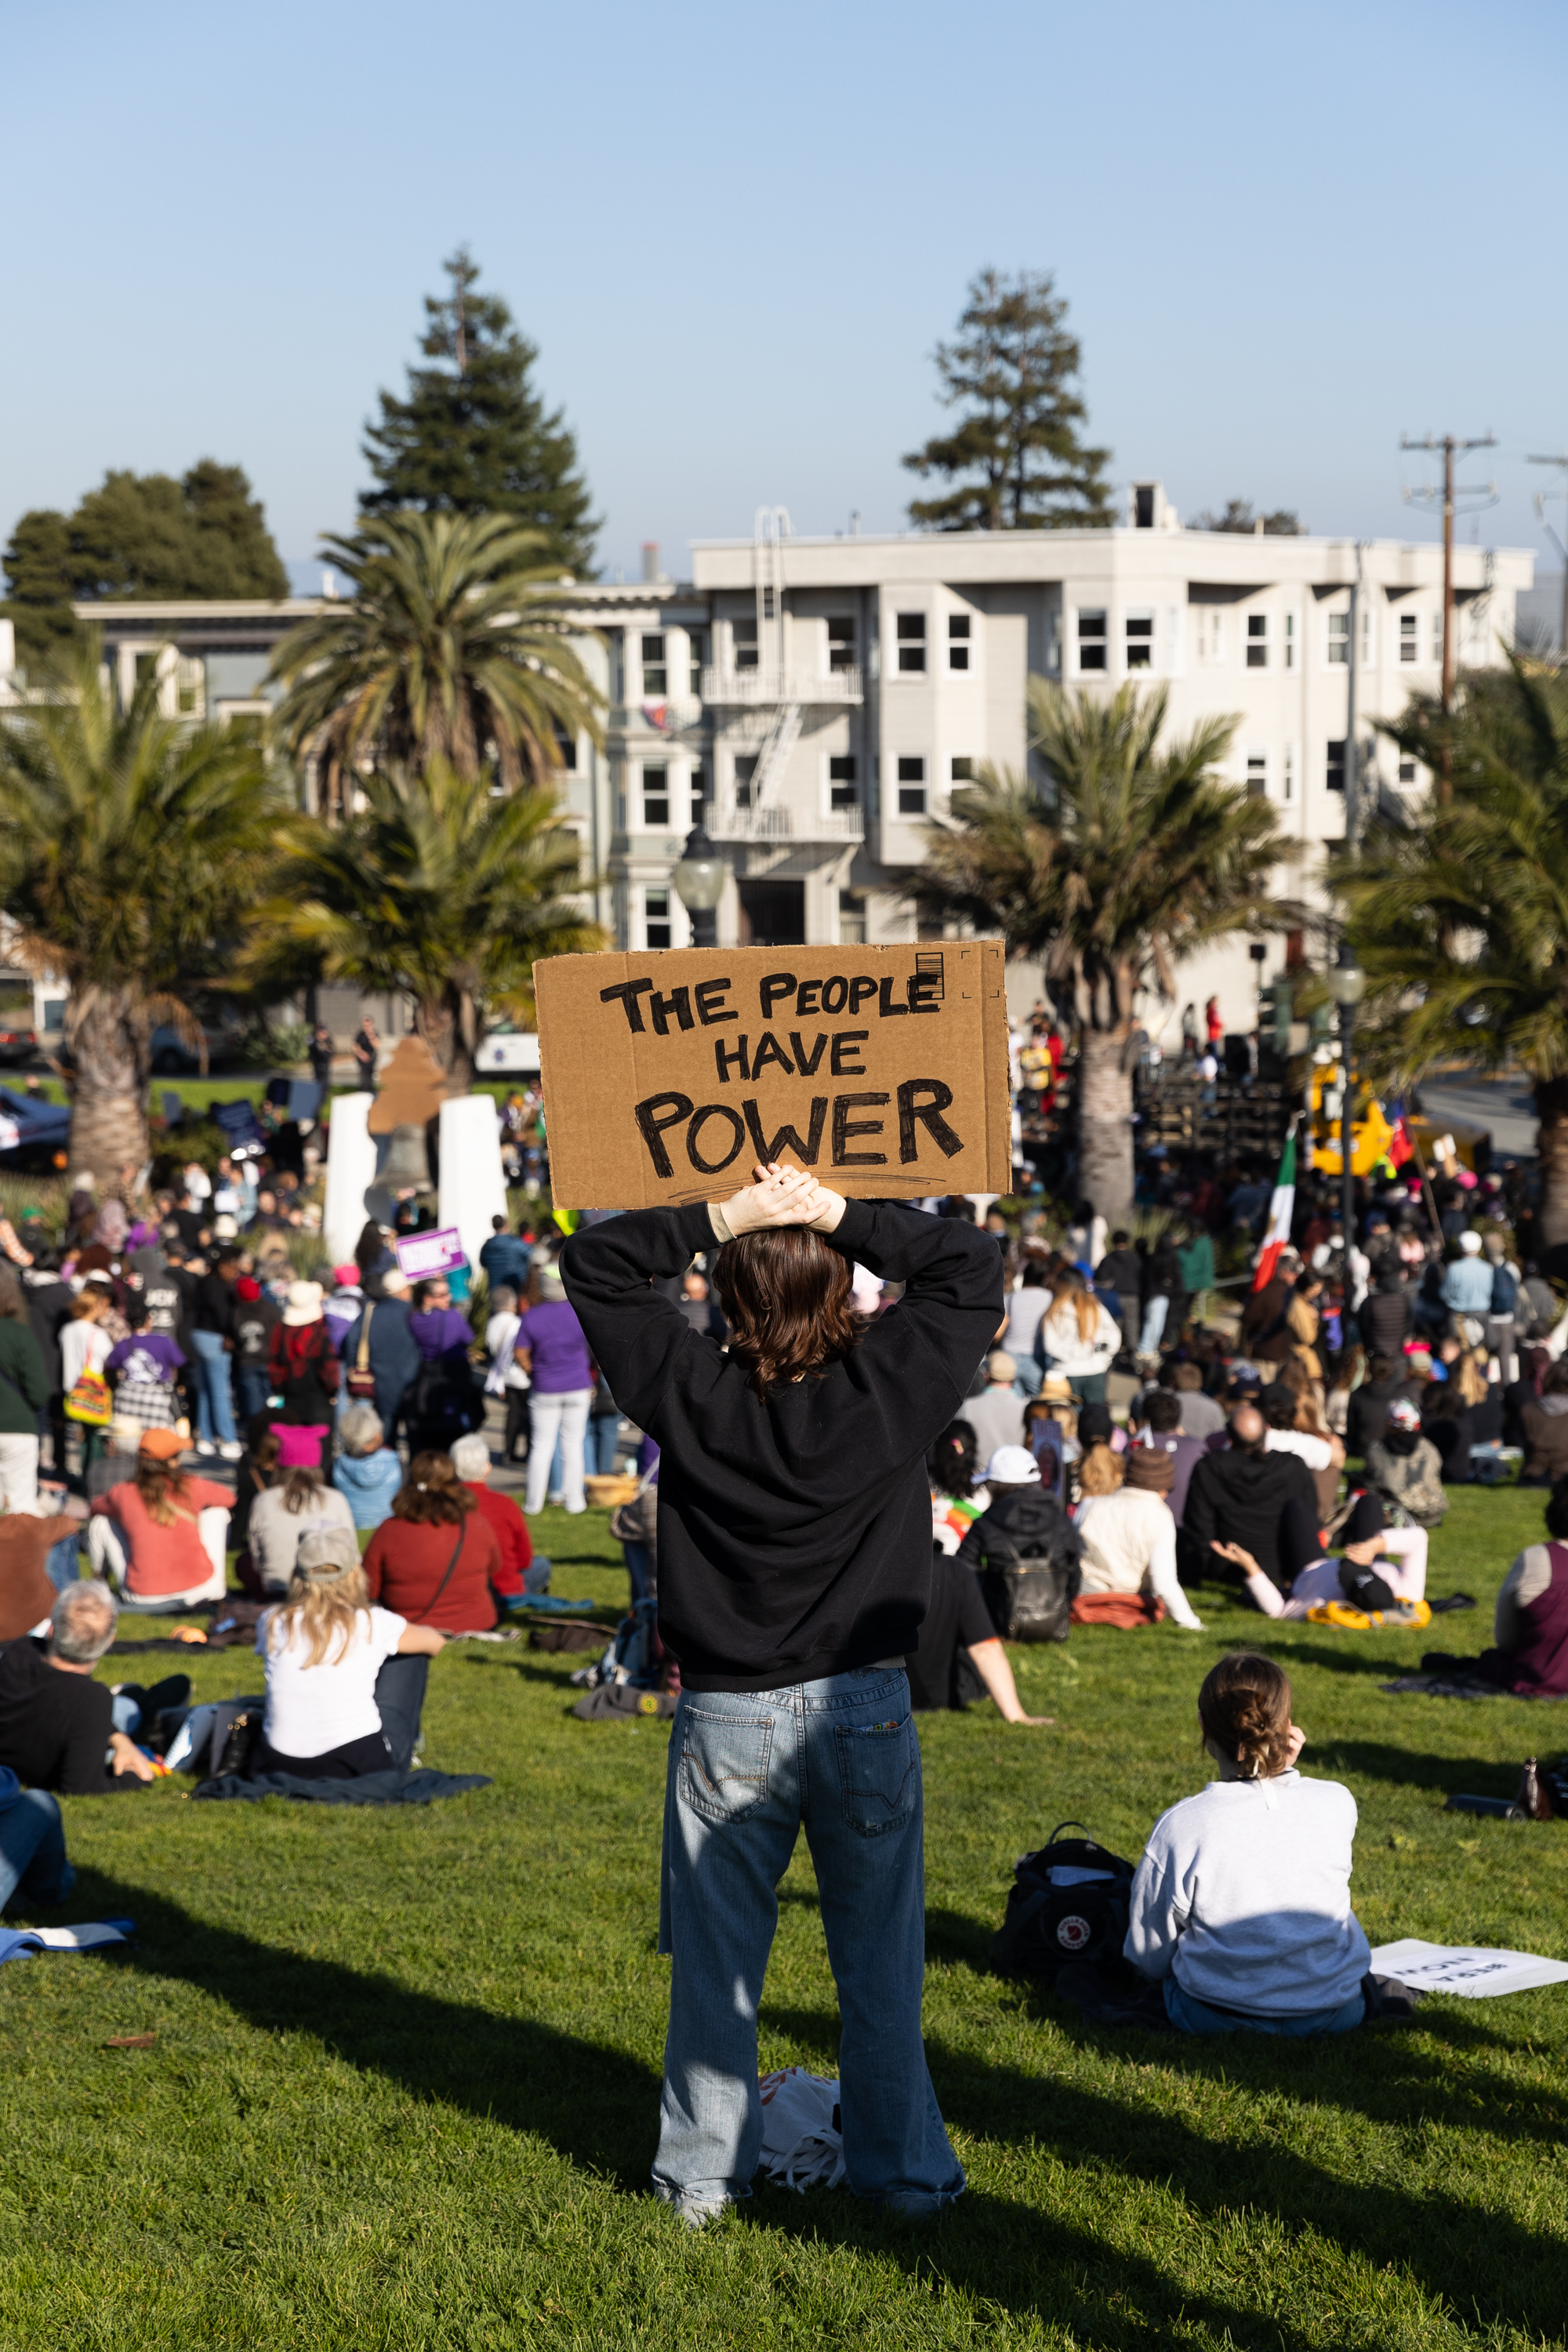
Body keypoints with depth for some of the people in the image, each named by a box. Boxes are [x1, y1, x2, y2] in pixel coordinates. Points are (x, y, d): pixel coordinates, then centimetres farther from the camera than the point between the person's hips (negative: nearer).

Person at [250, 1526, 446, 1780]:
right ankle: (406, 1747, 35)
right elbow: (435, 1642, 15)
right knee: (413, 1654, 18)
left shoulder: (271, 1623, -2)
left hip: (280, 1764, 3)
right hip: (361, 1762, -3)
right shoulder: (373, 1624, -7)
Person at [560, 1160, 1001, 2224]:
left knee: (715, 1959, 12)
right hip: (866, 1709, 0)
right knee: (880, 1962, 11)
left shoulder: (690, 1393, -10)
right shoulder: (890, 1386, -12)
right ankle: (907, 2173, 20)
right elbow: (976, 1264, 1)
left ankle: (703, 2174, 20)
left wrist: (720, 1215, -10)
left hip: (725, 1723, 0)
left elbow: (594, 1262, 1)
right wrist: (845, 1215, -8)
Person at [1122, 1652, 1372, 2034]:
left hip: (1214, 2019, -2)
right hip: (1333, 2014, 2)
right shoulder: (1337, 1806, -14)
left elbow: (1146, 1958, -7)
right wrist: (1284, 1772, 1)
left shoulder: (1178, 1827, -20)